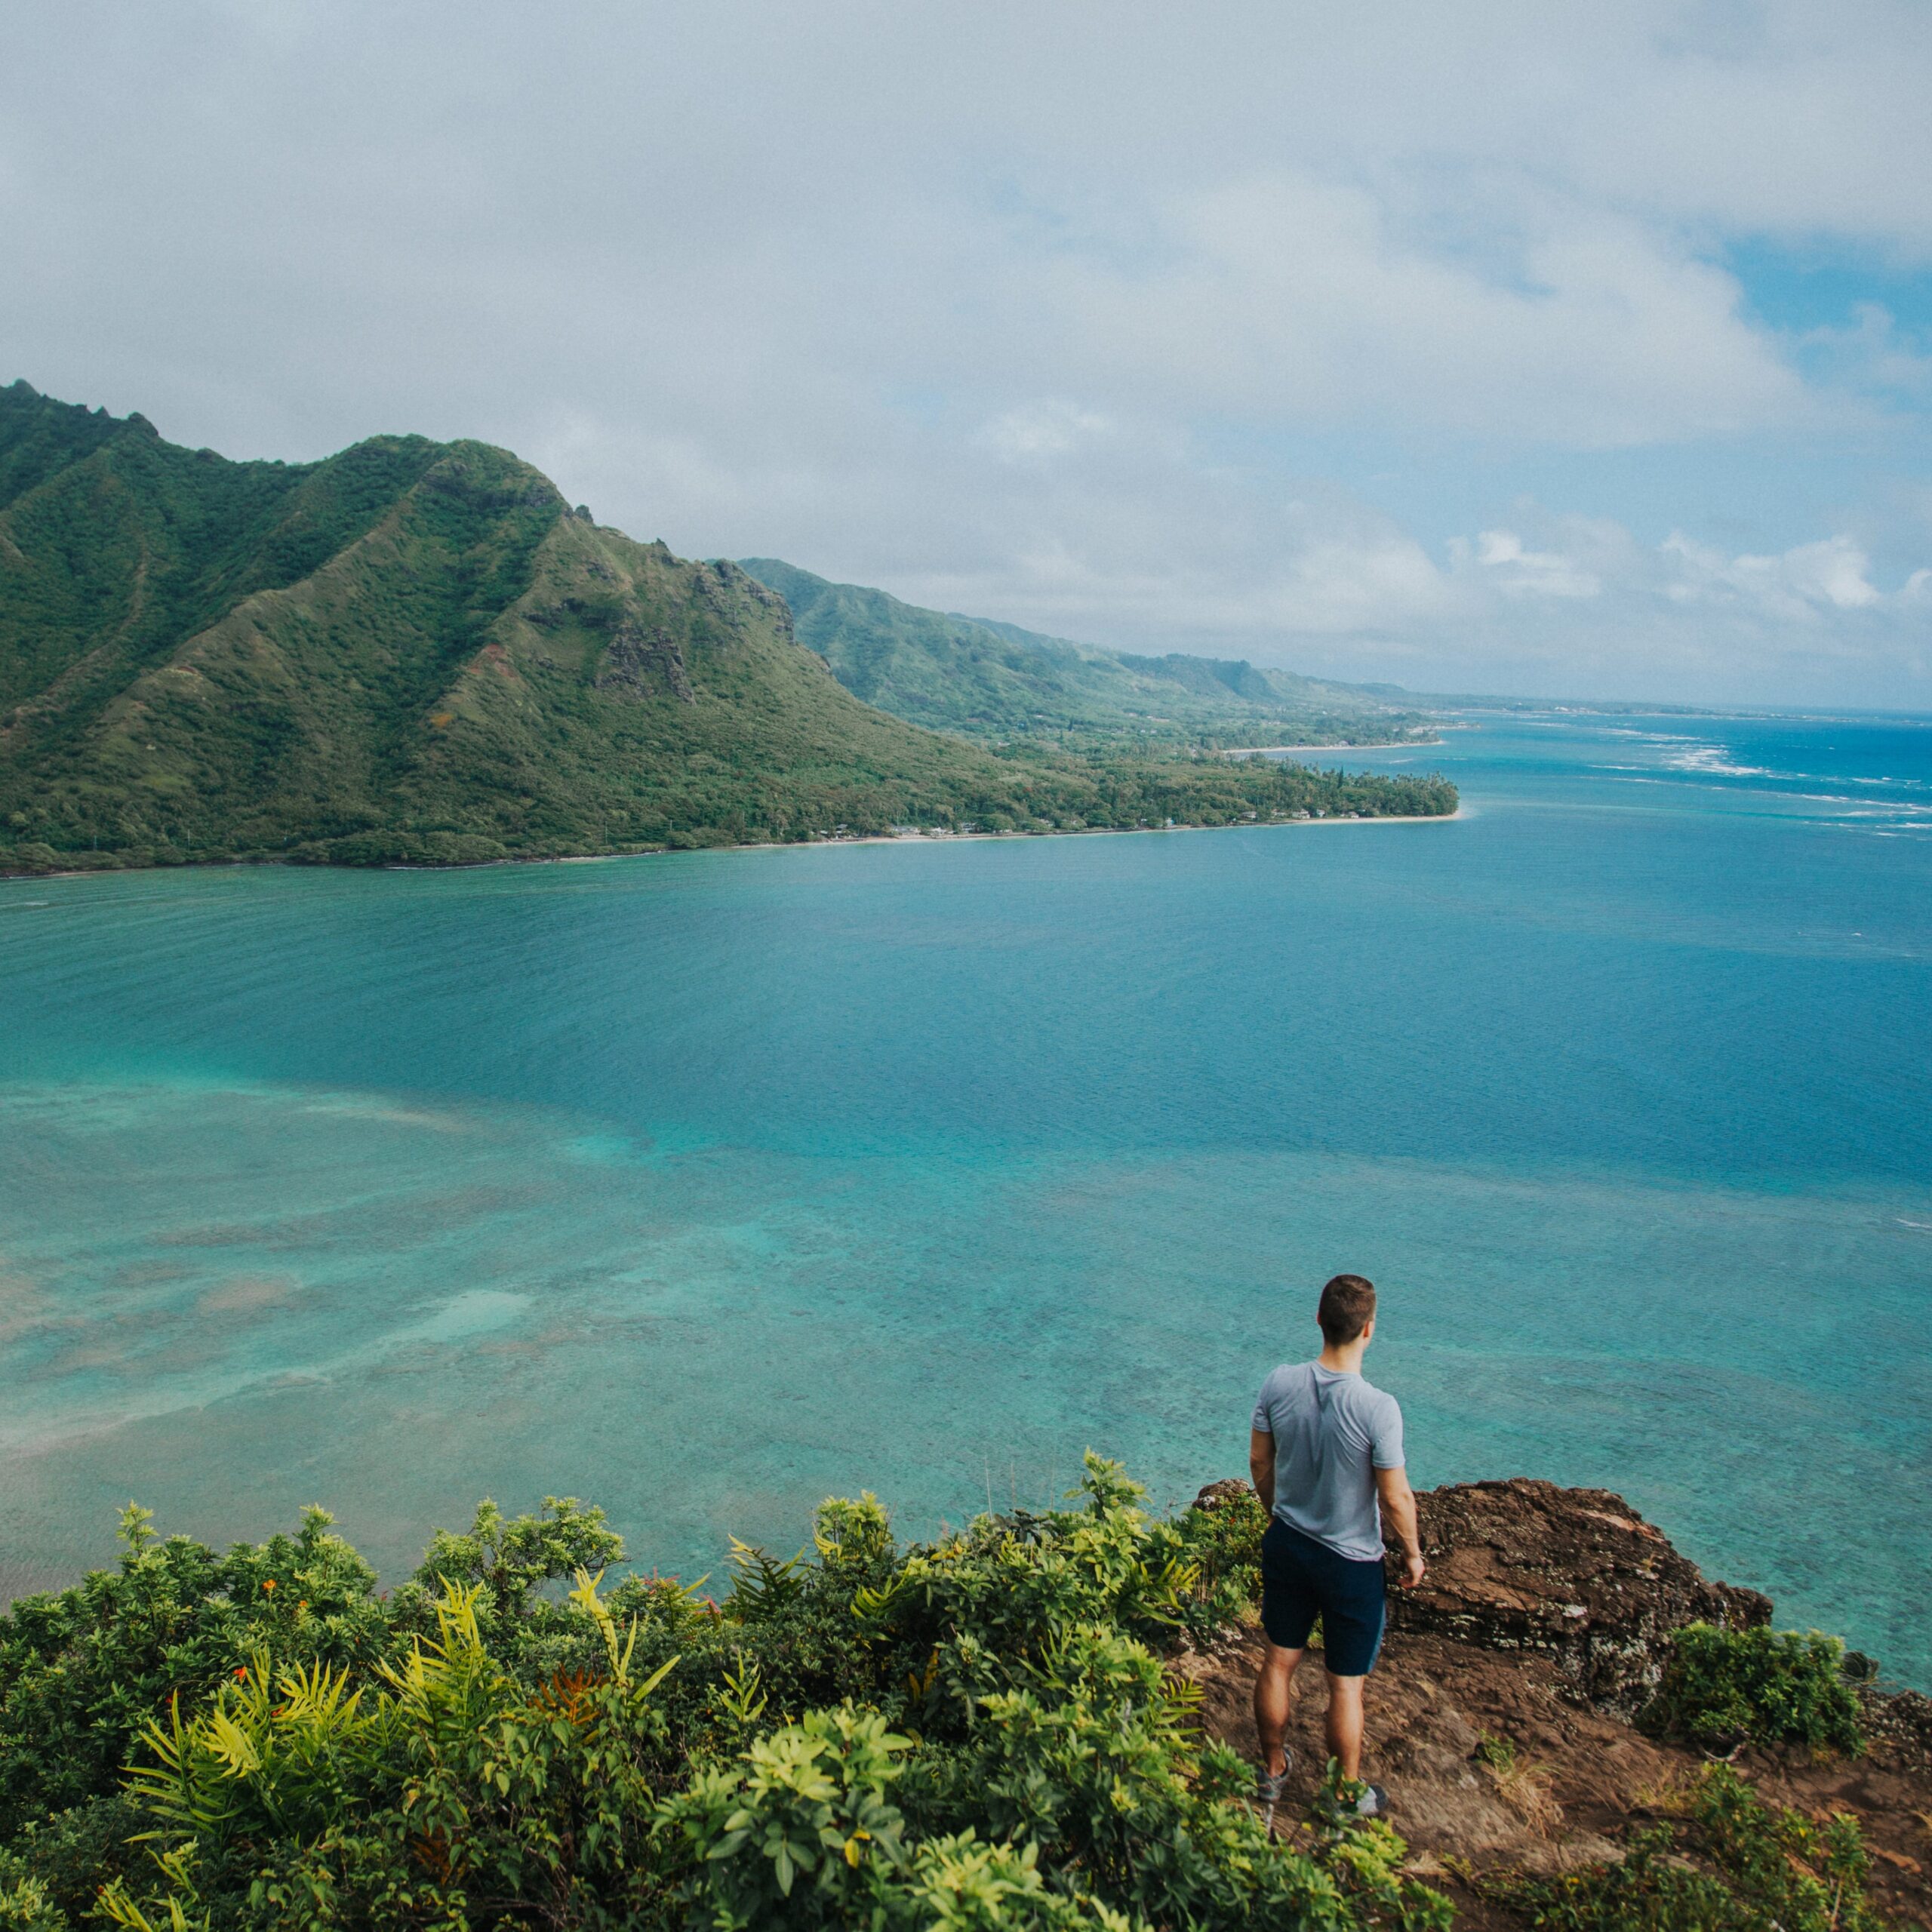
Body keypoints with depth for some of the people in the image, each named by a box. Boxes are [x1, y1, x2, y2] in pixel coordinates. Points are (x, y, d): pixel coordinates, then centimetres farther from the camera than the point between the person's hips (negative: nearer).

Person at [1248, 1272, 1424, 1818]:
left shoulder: (1279, 1384, -14)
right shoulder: (1378, 1409, -28)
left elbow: (1259, 1462, 0)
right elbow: (1395, 1498, -18)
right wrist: (1412, 1553, 1)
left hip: (1286, 1544, 4)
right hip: (1352, 1562, -4)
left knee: (1278, 1663, 20)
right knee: (1346, 1685, 13)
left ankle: (1271, 1772, 40)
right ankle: (1347, 1798, 32)